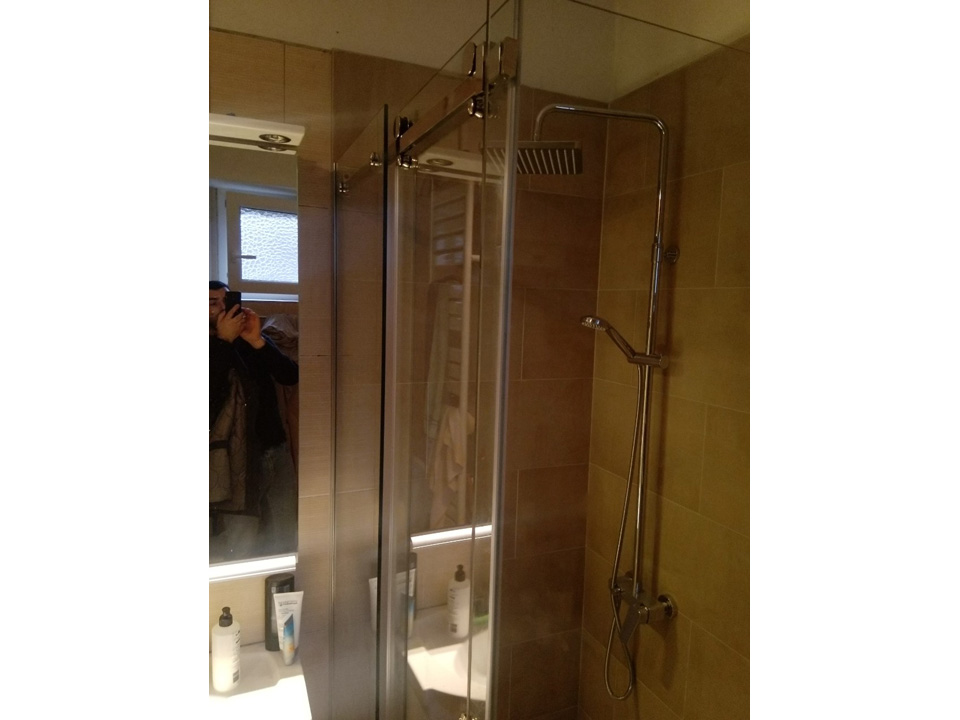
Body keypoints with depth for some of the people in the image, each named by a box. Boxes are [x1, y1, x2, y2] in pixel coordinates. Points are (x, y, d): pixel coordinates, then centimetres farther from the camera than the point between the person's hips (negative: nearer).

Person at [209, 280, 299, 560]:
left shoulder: (253, 340, 8)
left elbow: (291, 376, -4)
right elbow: (212, 387, -19)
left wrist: (257, 342, -15)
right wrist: (224, 339, -16)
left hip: (275, 449, 3)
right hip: (235, 459, -3)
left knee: (287, 538, 8)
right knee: (240, 546, 1)